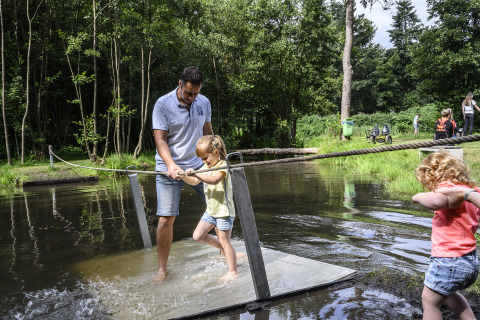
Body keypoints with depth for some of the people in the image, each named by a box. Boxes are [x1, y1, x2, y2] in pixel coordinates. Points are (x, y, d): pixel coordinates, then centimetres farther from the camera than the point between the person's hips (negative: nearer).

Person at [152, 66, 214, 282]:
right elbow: (160, 139, -14)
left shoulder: (204, 103, 4)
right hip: (169, 169, -4)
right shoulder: (163, 104, -10)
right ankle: (162, 268, 12)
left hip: (198, 166, 5)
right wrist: (171, 165, -28)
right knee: (165, 220, -7)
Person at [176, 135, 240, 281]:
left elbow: (214, 180, -36)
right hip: (210, 210, 8)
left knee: (224, 241, -1)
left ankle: (233, 272, 11)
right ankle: (221, 247, 26)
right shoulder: (206, 167, 11)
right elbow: (194, 182, 15)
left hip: (224, 210, -8)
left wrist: (195, 173, -43)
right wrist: (183, 176, -3)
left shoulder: (222, 166, -16)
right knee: (198, 236, 6)